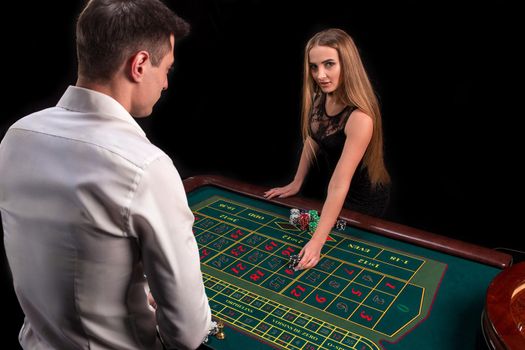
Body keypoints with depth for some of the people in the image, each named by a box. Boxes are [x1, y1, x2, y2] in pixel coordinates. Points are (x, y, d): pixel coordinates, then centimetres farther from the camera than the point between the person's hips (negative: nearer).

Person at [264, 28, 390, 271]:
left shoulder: (360, 117, -36)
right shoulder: (321, 96, -14)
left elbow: (340, 184, -39)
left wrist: (317, 241, -40)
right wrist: (297, 183, 6)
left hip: (363, 197, -6)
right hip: (329, 186, 7)